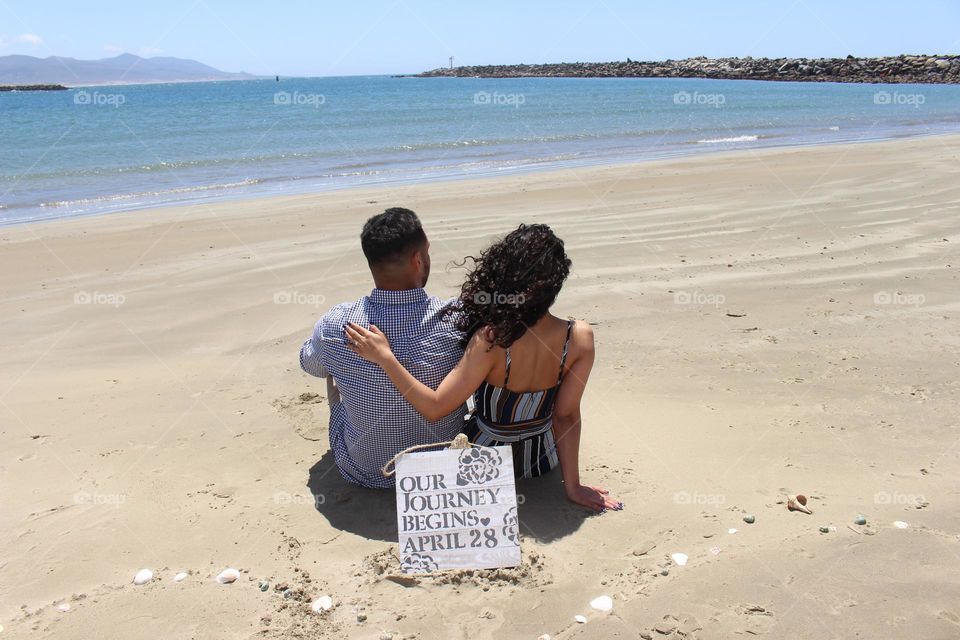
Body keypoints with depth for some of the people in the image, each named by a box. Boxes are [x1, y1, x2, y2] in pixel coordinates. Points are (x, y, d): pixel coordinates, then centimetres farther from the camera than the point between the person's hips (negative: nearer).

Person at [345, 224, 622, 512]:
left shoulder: (491, 340, -35)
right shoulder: (580, 337, -25)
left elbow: (434, 408, -29)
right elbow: (567, 416, -18)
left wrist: (385, 356, -26)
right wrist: (572, 485, -7)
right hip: (543, 459, 3)